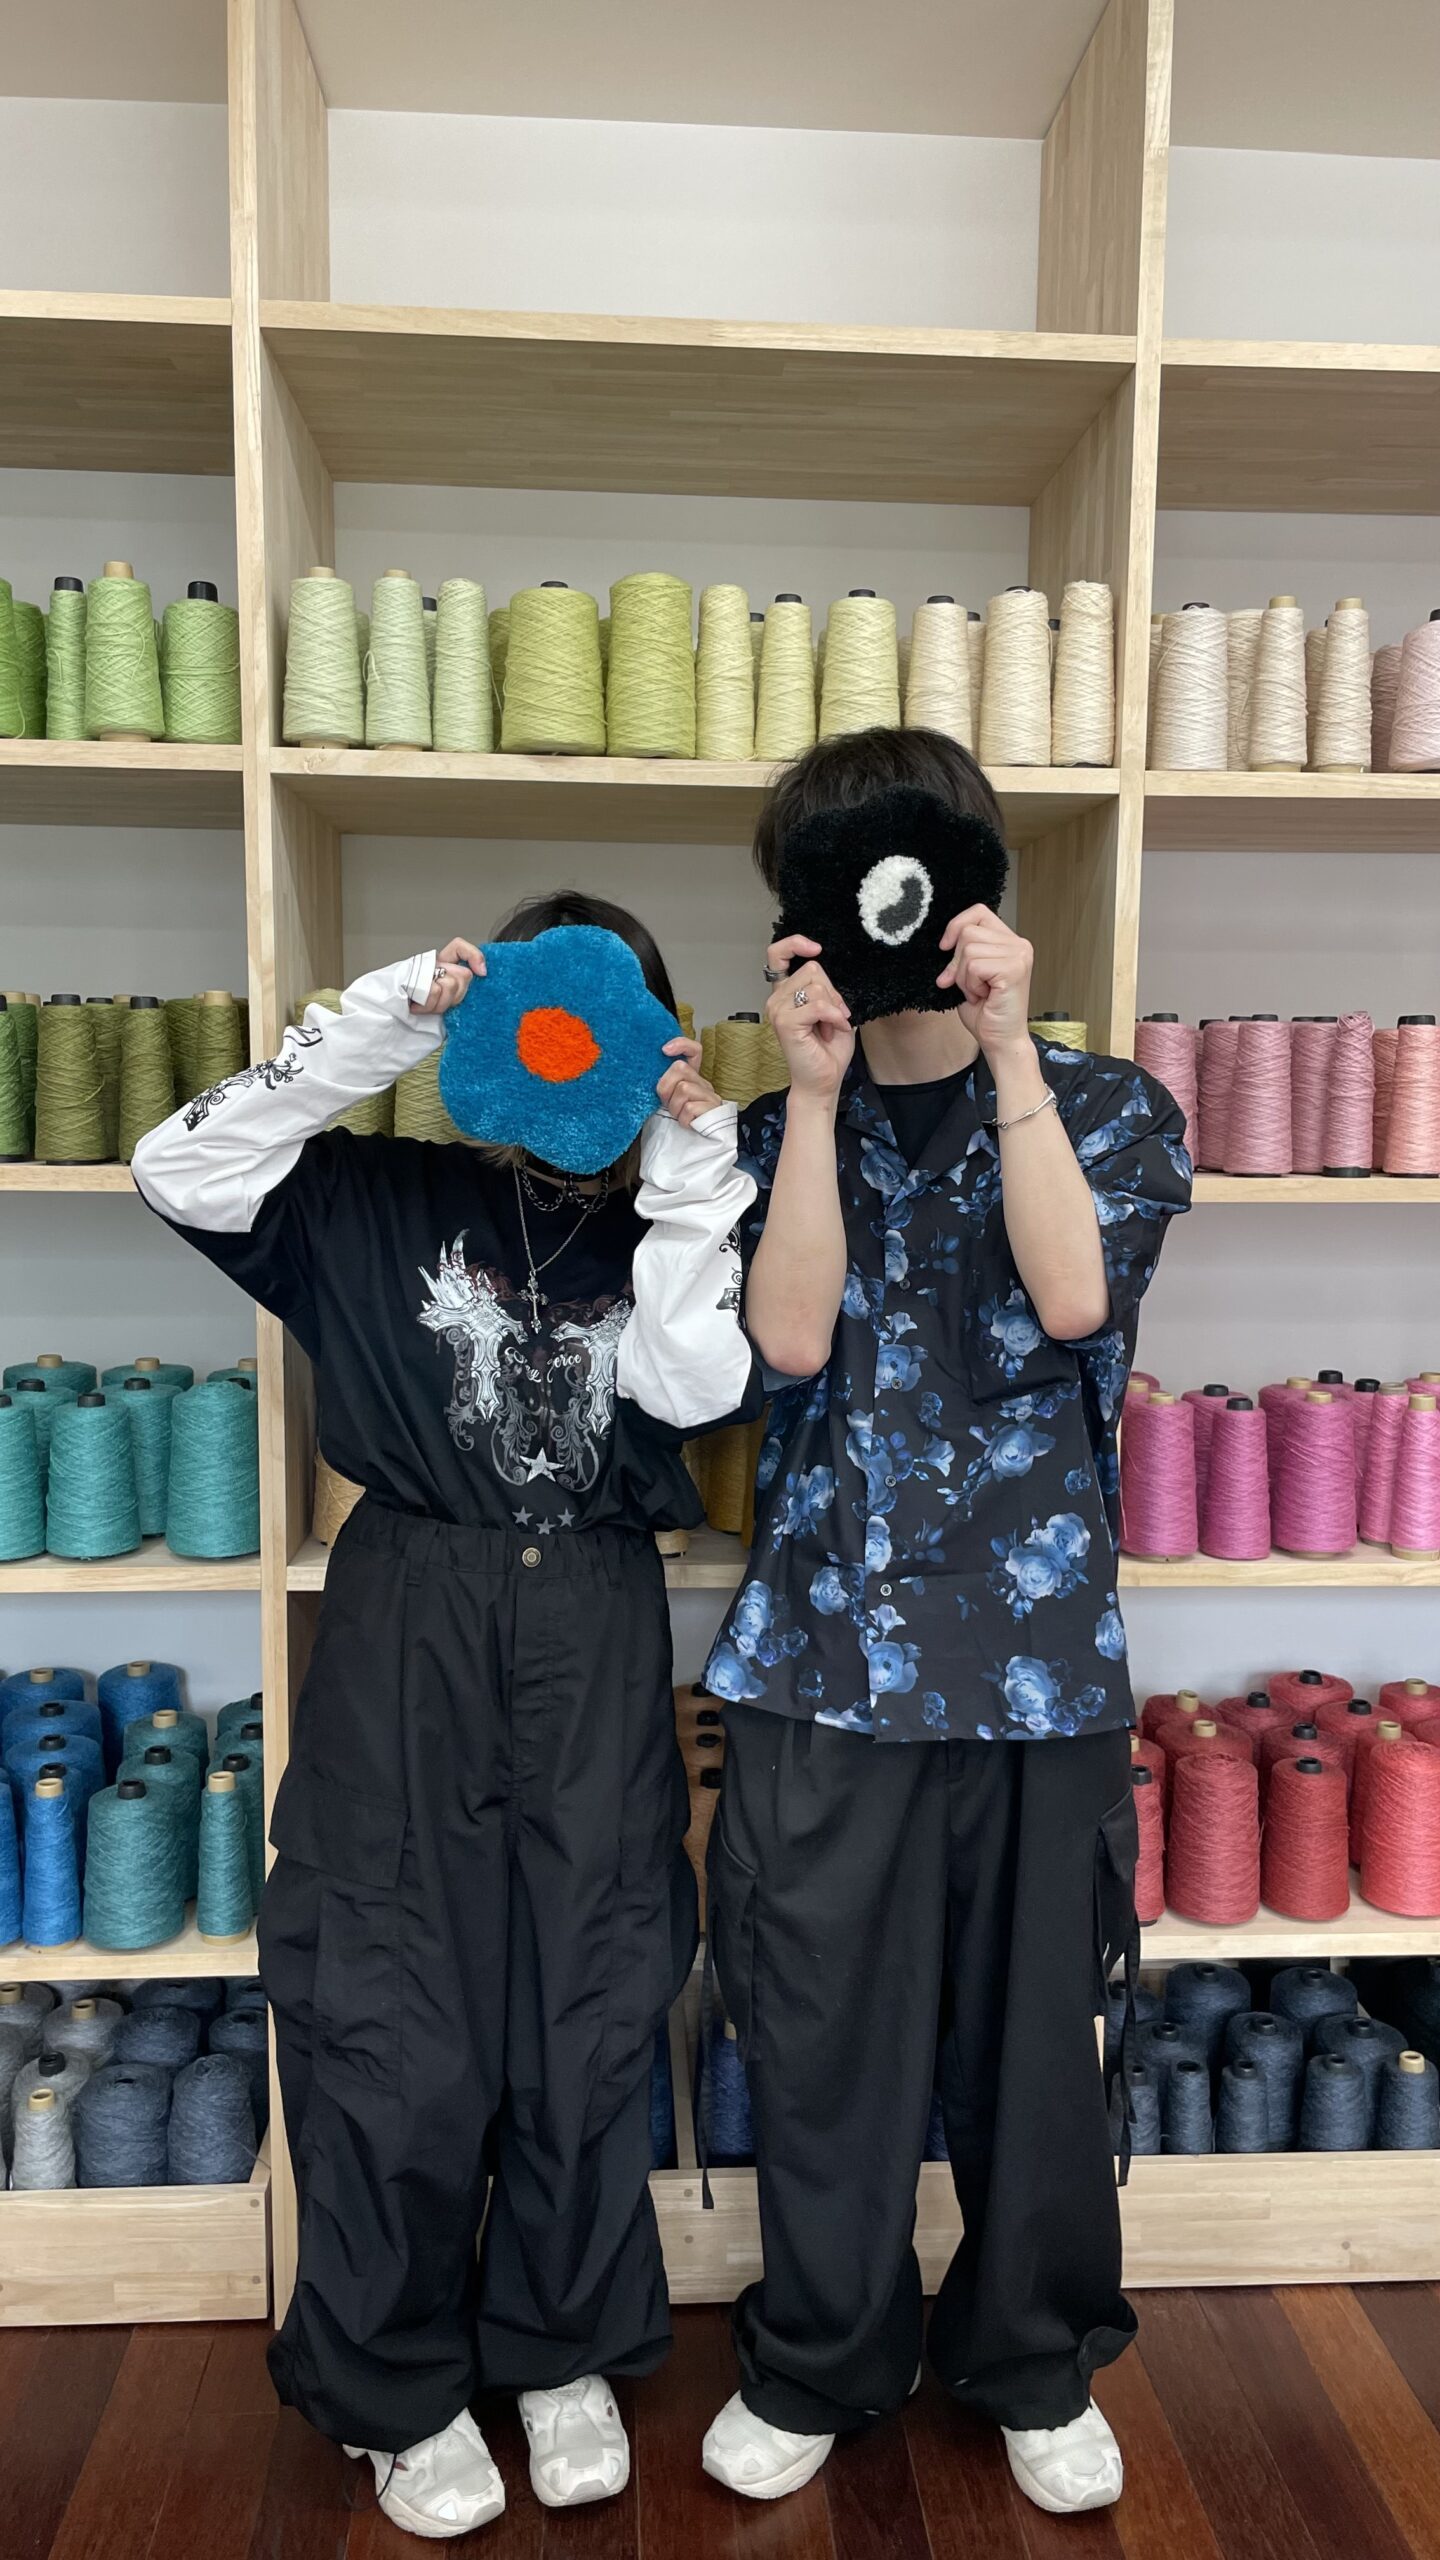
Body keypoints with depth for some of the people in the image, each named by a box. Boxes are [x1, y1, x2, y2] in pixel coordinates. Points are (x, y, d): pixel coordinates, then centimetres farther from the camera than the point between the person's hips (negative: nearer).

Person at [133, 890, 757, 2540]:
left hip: (596, 1636, 2)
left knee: (590, 2023, 11)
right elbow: (182, 1171, -8)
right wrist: (380, 1026, -14)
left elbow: (695, 1386, -9)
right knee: (397, 2031, 5)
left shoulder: (662, 1231, 9)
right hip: (408, 1626, -2)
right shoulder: (391, 1201, 4)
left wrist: (690, 1160, -12)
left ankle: (560, 2354, 35)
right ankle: (399, 2391, 29)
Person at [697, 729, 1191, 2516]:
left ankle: (1036, 2364, 39)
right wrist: (819, 1088, -13)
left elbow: (1072, 1294, -17)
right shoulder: (774, 1134, 6)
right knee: (822, 2030, 12)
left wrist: (1006, 1043, -17)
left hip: (1039, 1649, 0)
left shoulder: (1109, 1110, 2)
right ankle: (816, 2365, 37)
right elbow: (789, 1335, -11)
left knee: (1033, 2025, 13)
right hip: (827, 1649, 1)